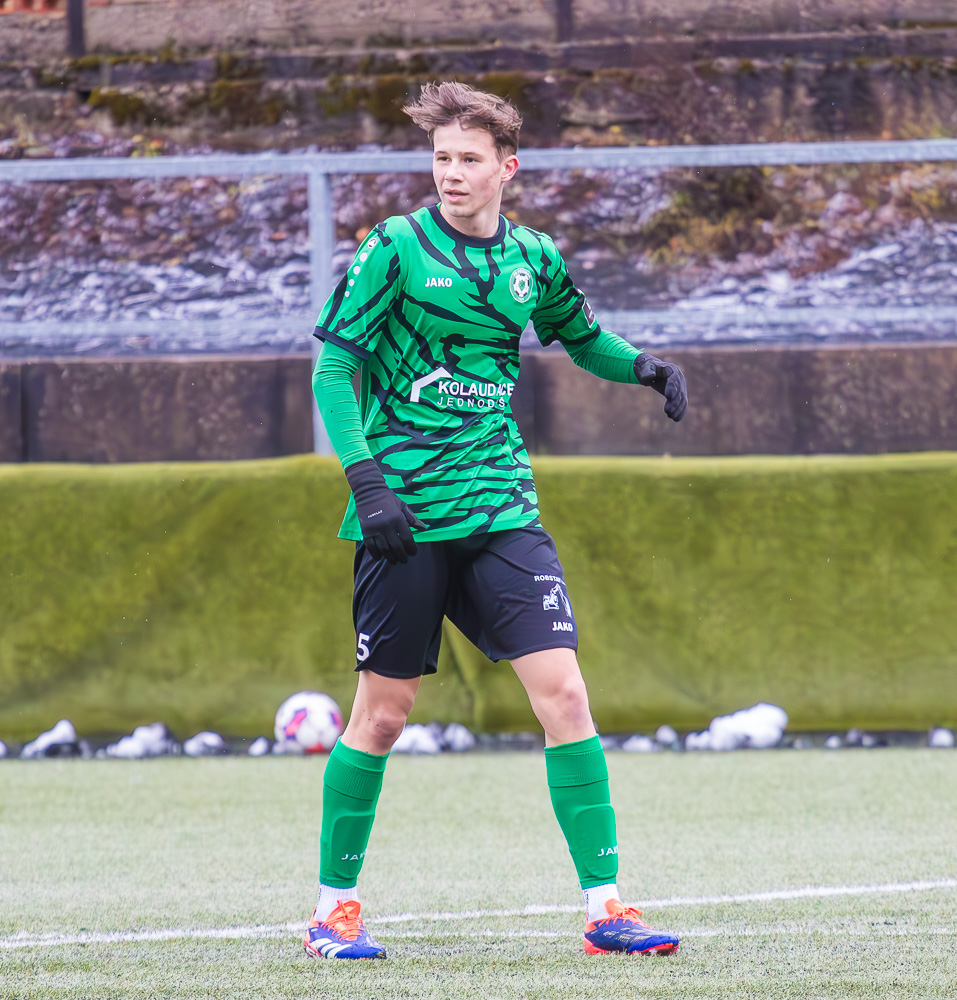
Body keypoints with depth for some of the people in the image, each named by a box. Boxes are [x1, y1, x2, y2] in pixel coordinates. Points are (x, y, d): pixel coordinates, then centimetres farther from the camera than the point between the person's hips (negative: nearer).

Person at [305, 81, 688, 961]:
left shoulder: (535, 259, 7)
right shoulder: (397, 247, -5)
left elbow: (582, 338, 27)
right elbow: (333, 368, -5)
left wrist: (643, 366, 6)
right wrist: (366, 480, -17)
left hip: (501, 509, 3)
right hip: (405, 516, -3)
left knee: (562, 690, -8)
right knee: (385, 711, 2)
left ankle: (604, 905, -5)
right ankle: (334, 905, 18)